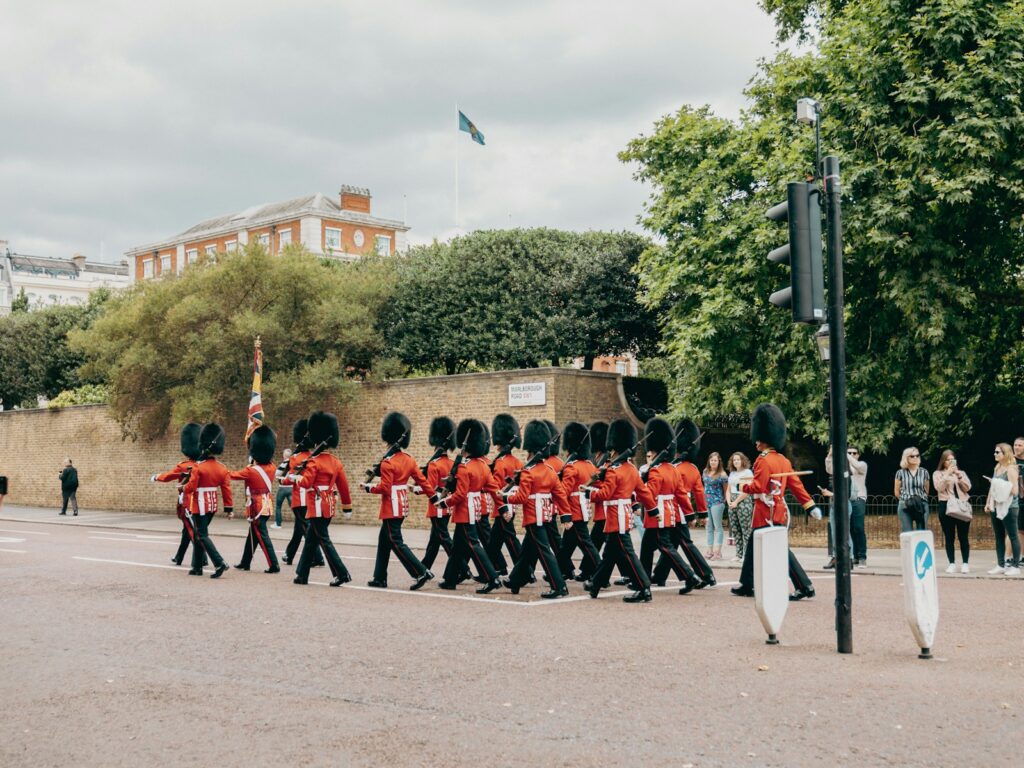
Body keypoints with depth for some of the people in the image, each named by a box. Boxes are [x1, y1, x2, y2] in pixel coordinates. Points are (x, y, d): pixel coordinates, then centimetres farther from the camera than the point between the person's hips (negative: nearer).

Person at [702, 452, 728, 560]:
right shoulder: (705, 472, 9)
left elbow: (726, 489, -2)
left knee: (718, 527, -4)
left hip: (717, 503, -6)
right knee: (709, 527, 10)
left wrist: (724, 500, 2)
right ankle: (710, 550, 16)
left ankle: (717, 551, -3)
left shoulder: (722, 474, -8)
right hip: (706, 502, 6)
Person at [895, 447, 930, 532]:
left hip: (922, 506, 1)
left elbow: (927, 490, 16)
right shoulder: (900, 473, 2)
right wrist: (906, 499, 10)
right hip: (905, 507, -1)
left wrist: (920, 499, 11)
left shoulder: (924, 472, 7)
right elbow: (896, 492, 9)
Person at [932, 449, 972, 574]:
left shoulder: (961, 472, 16)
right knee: (949, 537, 0)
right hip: (946, 506, -1)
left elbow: (967, 488, 2)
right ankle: (952, 564, 5)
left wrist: (959, 475, -8)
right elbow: (939, 488, -9)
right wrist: (947, 474, -12)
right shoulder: (937, 473, 8)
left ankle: (965, 563, 4)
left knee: (963, 536, -1)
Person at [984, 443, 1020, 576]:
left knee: (1013, 536, 0)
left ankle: (1015, 566, 5)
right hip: (996, 507, 8)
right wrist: (988, 502, 14)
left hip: (1009, 507, -8)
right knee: (999, 537, 10)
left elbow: (1014, 491, -16)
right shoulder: (997, 468, 11)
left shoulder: (1011, 469, -12)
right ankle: (1001, 565, 16)